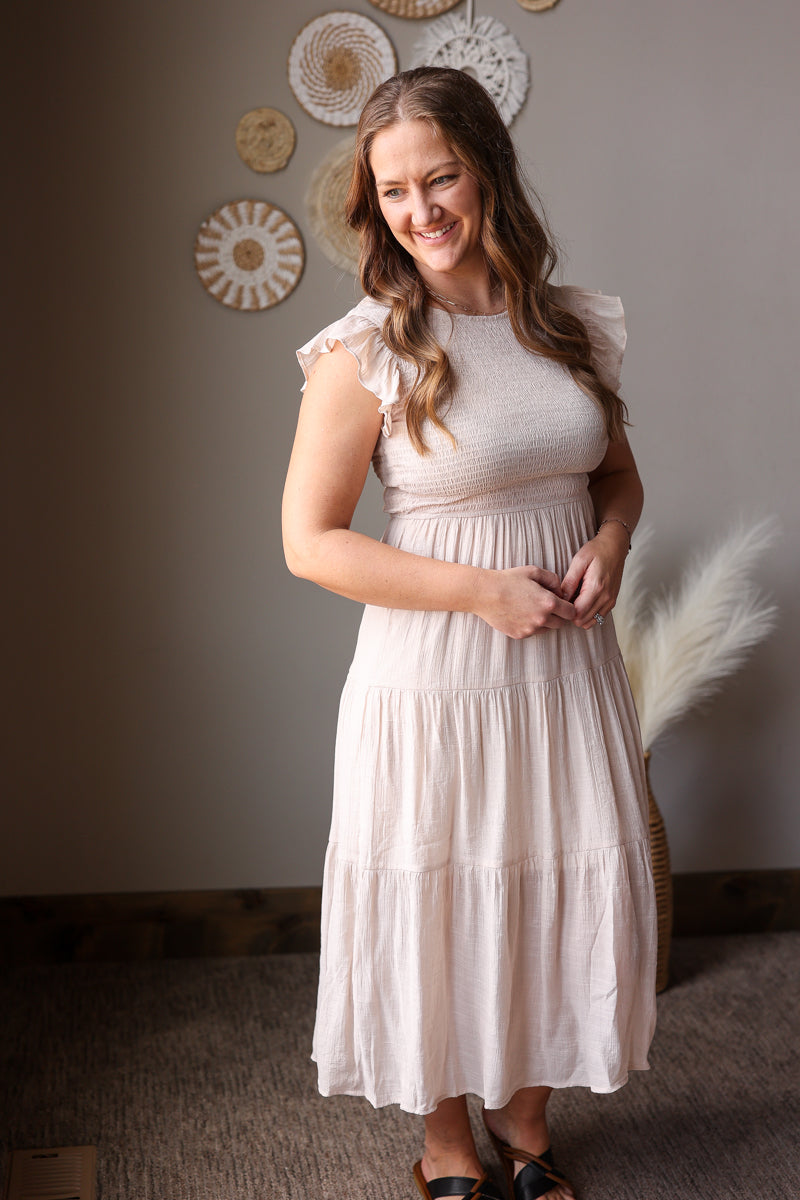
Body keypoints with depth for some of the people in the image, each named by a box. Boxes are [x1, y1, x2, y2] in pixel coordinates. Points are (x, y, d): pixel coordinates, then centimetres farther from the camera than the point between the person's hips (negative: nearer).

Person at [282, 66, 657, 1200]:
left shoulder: (573, 327, 2)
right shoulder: (367, 352, -12)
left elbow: (617, 473, 16)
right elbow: (311, 542, -12)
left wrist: (609, 544, -6)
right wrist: (480, 588, -18)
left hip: (568, 667, 5)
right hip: (434, 680, -4)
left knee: (566, 893, 14)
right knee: (440, 904, 9)